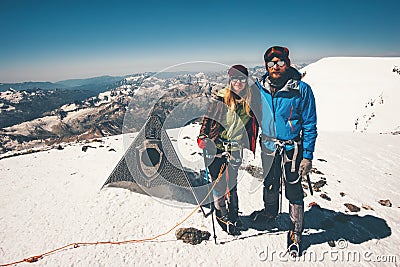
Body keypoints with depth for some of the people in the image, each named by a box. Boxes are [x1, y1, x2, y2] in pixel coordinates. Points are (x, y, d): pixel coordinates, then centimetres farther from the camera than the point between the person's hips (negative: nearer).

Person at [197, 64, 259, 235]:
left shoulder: (250, 102, 6)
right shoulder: (219, 99, -6)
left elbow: (252, 126, 15)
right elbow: (208, 118, -2)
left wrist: (251, 148, 15)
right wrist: (203, 137, -14)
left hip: (235, 149, 3)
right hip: (215, 147, -2)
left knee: (231, 183, 7)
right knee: (219, 183, 2)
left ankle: (233, 215, 27)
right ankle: (221, 214, 24)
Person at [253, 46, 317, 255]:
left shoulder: (301, 89, -14)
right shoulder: (260, 87, -3)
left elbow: (309, 125, -10)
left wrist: (308, 156, -12)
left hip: (292, 147, -3)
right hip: (269, 145, 4)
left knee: (293, 190, 6)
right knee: (270, 183, 22)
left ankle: (295, 232, 26)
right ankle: (270, 213, 49)